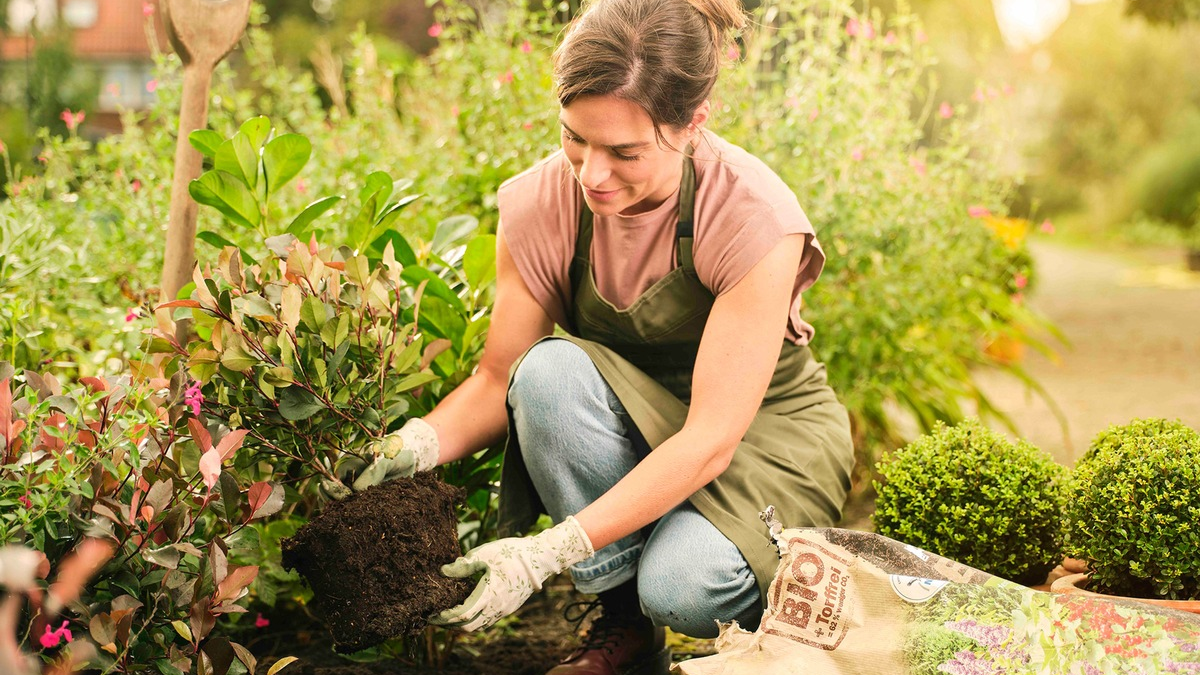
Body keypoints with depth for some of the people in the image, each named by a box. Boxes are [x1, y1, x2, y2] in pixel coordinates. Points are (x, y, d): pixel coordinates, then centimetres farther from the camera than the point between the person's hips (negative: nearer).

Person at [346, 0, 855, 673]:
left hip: (763, 426, -3)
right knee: (550, 369, -31)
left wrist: (552, 552, -38)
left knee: (681, 586, -34)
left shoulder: (755, 217, -28)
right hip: (627, 427, 4)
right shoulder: (540, 204, -15)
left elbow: (711, 438, -30)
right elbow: (499, 381, -7)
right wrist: (419, 442, -30)